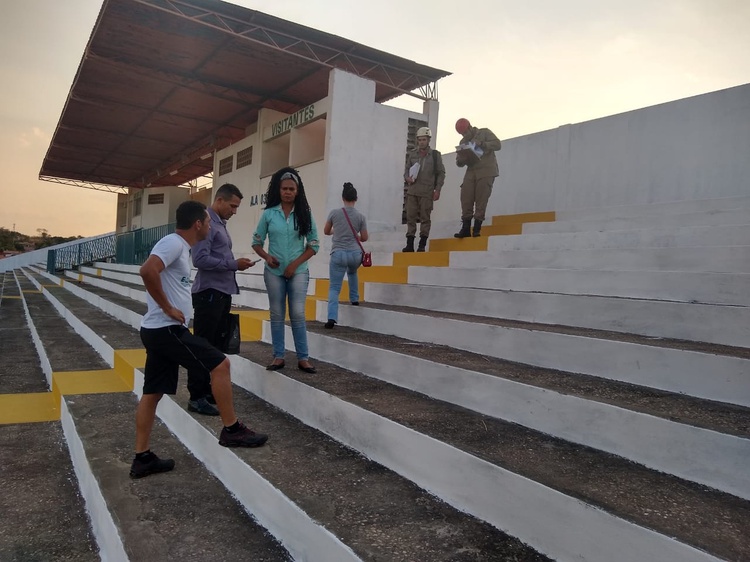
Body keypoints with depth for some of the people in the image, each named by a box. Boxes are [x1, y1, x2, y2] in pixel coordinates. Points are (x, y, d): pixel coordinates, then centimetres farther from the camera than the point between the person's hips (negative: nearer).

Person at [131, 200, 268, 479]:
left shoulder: (180, 245, 17)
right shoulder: (173, 242, -13)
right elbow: (147, 270, -30)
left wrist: (181, 305, 14)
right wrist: (168, 308, -22)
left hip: (157, 330, 10)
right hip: (167, 329, -10)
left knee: (152, 393, 12)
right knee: (220, 364, -6)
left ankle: (142, 458, 20)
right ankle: (231, 430, 4)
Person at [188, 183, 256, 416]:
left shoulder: (221, 224, 17)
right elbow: (200, 259, -22)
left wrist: (237, 264, 3)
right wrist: (234, 264, -17)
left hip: (222, 292, 10)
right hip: (209, 293, -9)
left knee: (216, 345, 15)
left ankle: (208, 391, 25)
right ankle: (196, 397, 6)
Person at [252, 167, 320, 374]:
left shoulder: (304, 213, 0)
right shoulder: (268, 213, 1)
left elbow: (314, 244, 0)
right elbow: (256, 241, 7)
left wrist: (295, 264, -9)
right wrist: (266, 256, -12)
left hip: (298, 271, -1)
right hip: (274, 272, 1)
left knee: (297, 314, -4)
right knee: (277, 315, 7)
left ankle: (303, 358, 4)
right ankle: (278, 356, 15)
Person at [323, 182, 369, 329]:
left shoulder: (334, 213, 1)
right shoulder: (360, 216, 3)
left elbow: (326, 232, 13)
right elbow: (364, 238, 8)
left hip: (338, 254, -2)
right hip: (355, 254, 2)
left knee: (334, 288, 1)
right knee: (352, 272, 38)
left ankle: (332, 318, -15)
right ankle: (354, 299, 39)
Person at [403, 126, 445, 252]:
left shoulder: (435, 155, 3)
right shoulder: (412, 154, 11)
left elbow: (441, 173, 5)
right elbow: (407, 169, 20)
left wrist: (438, 190, -3)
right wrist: (407, 177, -3)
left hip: (427, 192, -3)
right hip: (412, 191, 3)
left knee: (425, 218, -1)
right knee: (410, 217, 2)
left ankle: (422, 245, 3)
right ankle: (409, 244, 6)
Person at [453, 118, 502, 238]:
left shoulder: (484, 133, 7)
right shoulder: (463, 142, 18)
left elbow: (497, 144, -5)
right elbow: (459, 163, 15)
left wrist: (481, 144, -16)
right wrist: (461, 157, -9)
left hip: (486, 170, -4)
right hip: (471, 171, 4)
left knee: (481, 199, -11)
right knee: (466, 197, -9)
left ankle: (477, 228, -9)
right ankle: (466, 228, -8)